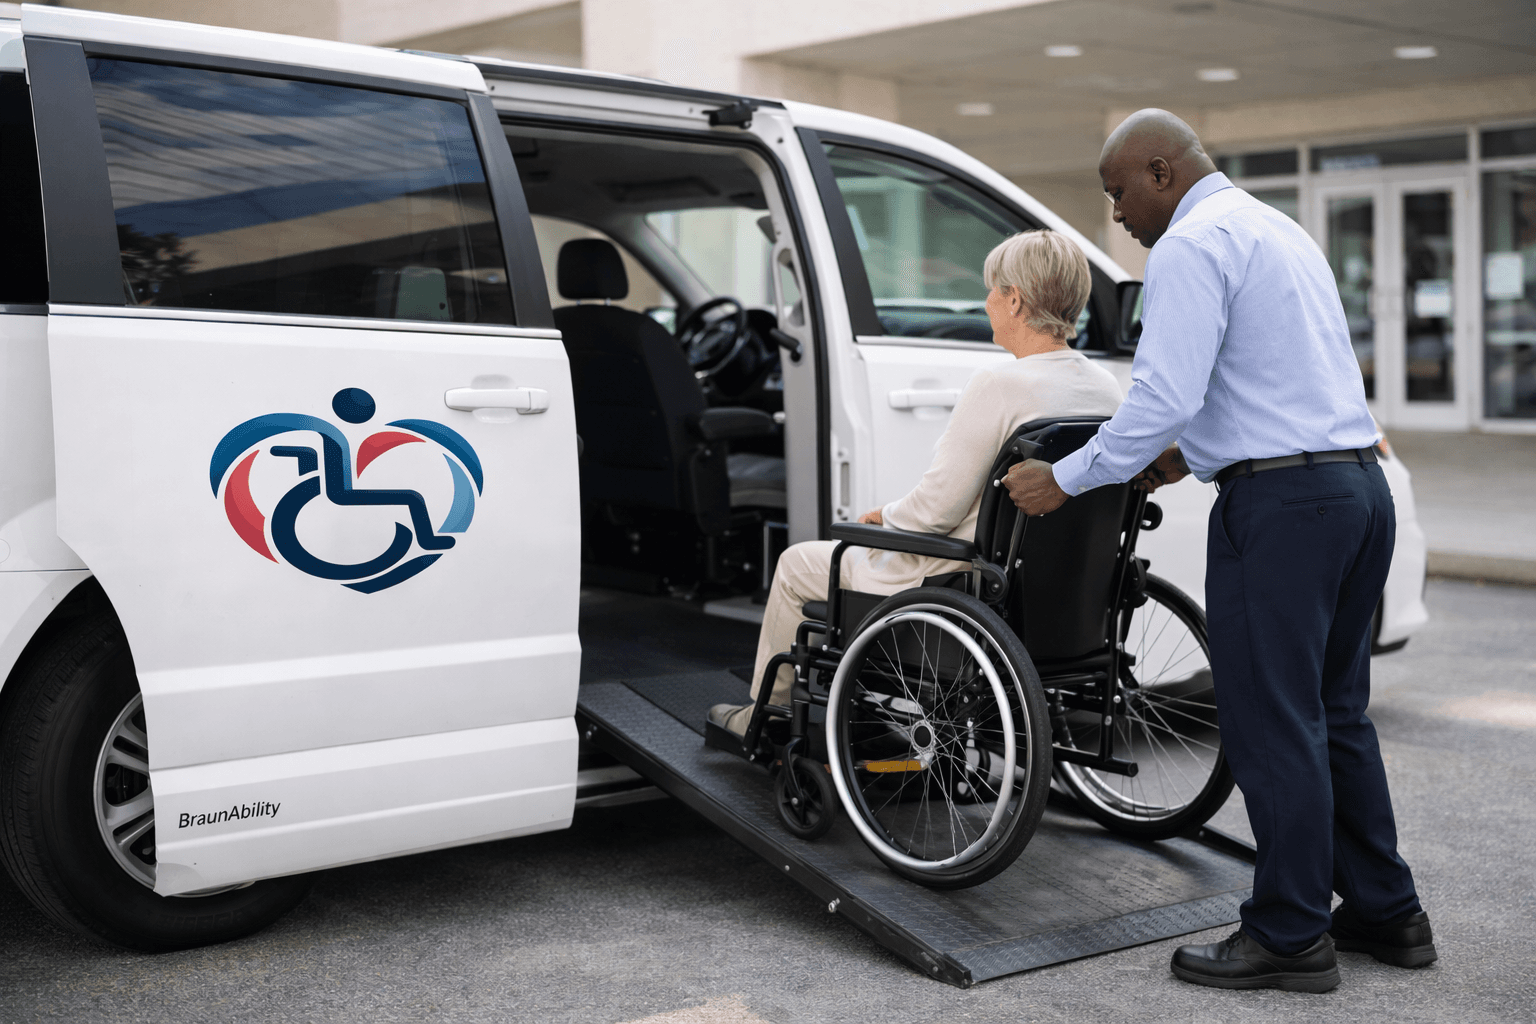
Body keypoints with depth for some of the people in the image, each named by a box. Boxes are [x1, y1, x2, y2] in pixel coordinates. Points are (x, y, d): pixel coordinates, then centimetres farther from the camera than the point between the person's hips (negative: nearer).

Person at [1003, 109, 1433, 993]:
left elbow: (1163, 397, -19)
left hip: (1280, 503, -10)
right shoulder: (1280, 230, 21)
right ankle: (1385, 913, 24)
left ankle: (1291, 937, 6)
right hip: (1360, 483, 10)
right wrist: (1191, 455, 30)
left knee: (1272, 722, -2)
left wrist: (1064, 481, -9)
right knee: (1336, 714, 17)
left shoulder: (1191, 246, -10)